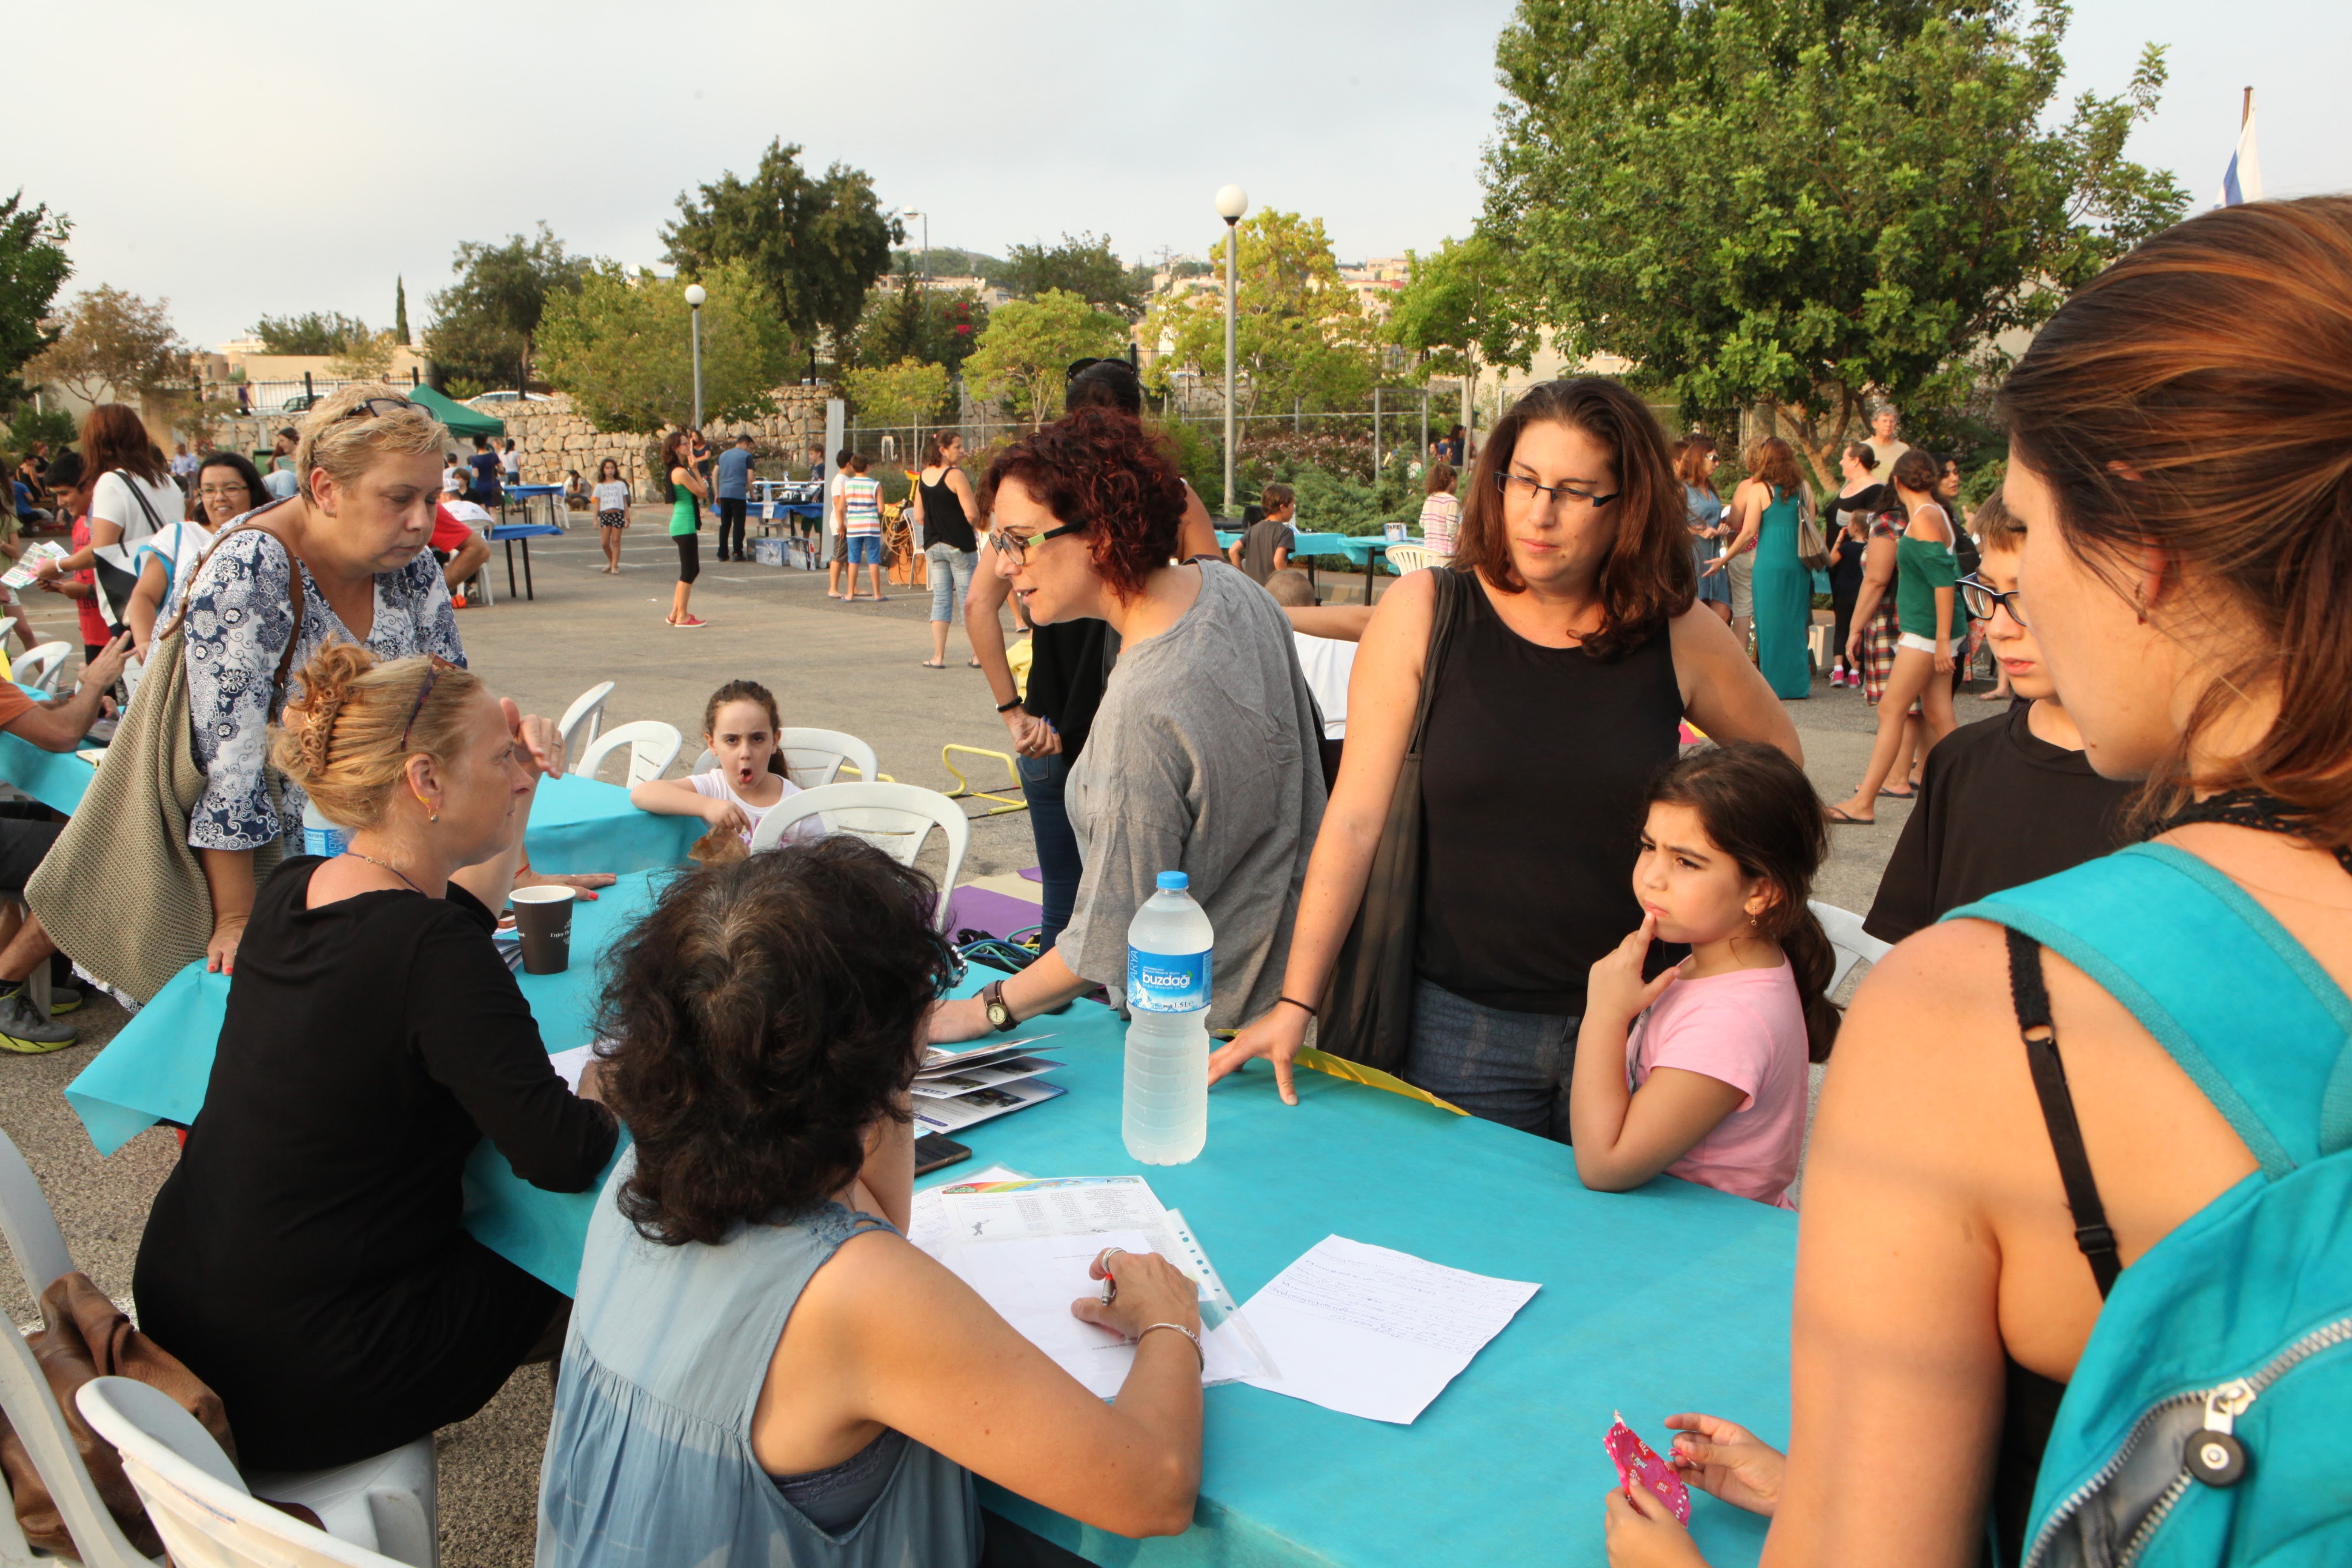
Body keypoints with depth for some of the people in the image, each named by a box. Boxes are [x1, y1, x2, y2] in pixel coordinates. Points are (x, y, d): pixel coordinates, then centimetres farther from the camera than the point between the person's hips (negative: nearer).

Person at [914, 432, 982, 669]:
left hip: (932, 545, 6)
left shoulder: (923, 476, 6)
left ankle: (938, 657, 5)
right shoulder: (956, 475, -14)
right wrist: (975, 499, 2)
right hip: (960, 545, -6)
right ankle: (979, 656, 7)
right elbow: (972, 514, -18)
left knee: (940, 598, 9)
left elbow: (919, 518, 8)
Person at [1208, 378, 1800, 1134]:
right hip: (1460, 1027, -1)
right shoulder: (1423, 612, -6)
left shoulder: (1677, 632, -2)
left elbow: (1778, 754, 17)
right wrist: (1295, 1001, -12)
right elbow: (1355, 820, -8)